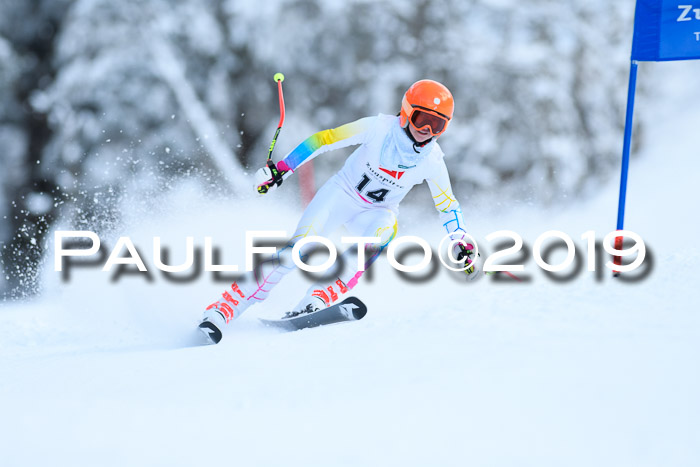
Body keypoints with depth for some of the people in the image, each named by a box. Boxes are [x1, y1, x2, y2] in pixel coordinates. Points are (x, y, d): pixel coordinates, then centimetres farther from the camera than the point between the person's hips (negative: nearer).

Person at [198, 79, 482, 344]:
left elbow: (448, 205, 2)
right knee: (298, 250, -23)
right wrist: (281, 168, -17)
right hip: (341, 194, -2)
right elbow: (324, 140, -15)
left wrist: (462, 246, -10)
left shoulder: (432, 161, -11)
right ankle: (221, 311, -20)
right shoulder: (379, 128, -19)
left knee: (384, 227, -35)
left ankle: (314, 304, -43)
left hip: (377, 212, 2)